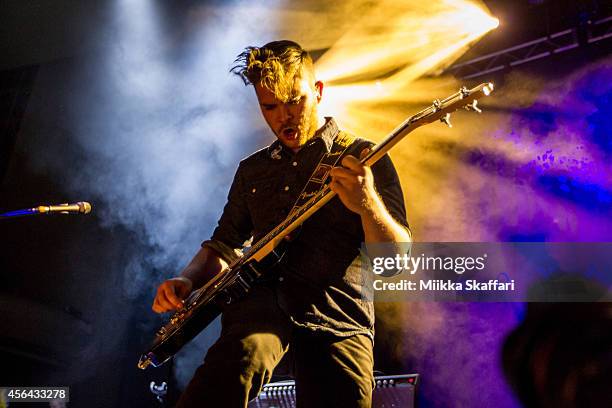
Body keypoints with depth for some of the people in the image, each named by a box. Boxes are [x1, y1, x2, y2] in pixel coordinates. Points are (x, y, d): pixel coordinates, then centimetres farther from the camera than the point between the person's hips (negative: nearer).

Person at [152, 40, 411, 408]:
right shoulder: (252, 170, 21)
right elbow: (223, 246, 28)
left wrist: (368, 206, -24)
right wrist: (187, 281, 7)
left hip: (339, 313, -1)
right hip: (261, 298, 2)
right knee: (245, 351, -35)